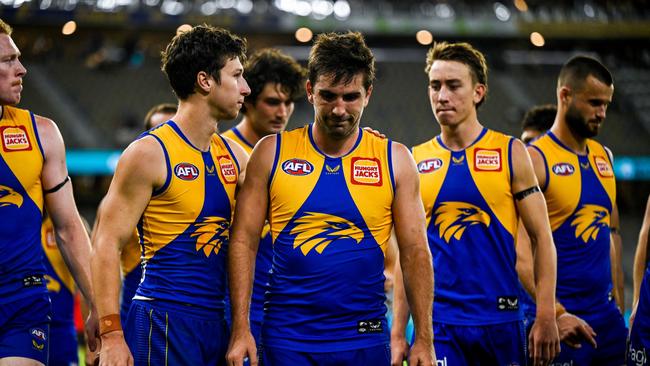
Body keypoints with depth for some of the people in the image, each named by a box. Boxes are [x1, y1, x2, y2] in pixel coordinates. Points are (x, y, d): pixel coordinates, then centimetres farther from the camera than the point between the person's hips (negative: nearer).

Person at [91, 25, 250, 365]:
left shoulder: (234, 155, 13)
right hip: (164, 320, -7)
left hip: (218, 322, 7)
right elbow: (107, 244, -11)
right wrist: (111, 335, -18)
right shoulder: (150, 152, -8)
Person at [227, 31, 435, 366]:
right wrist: (240, 331, -6)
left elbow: (414, 253, 4)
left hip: (365, 339, 1)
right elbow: (244, 241, 1)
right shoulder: (271, 153, 2)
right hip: (287, 338, -1)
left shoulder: (394, 160, 3)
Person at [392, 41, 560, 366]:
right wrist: (398, 333, 3)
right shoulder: (415, 162, 6)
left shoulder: (510, 153, 2)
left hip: (501, 319, 0)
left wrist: (545, 318, -8)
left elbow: (542, 238, 0)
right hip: (438, 323, 0)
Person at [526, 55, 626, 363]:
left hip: (606, 315, 7)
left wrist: (617, 301, 16)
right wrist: (554, 314, -21)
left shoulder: (603, 157, 13)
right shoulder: (534, 160, -11)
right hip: (559, 320, -7)